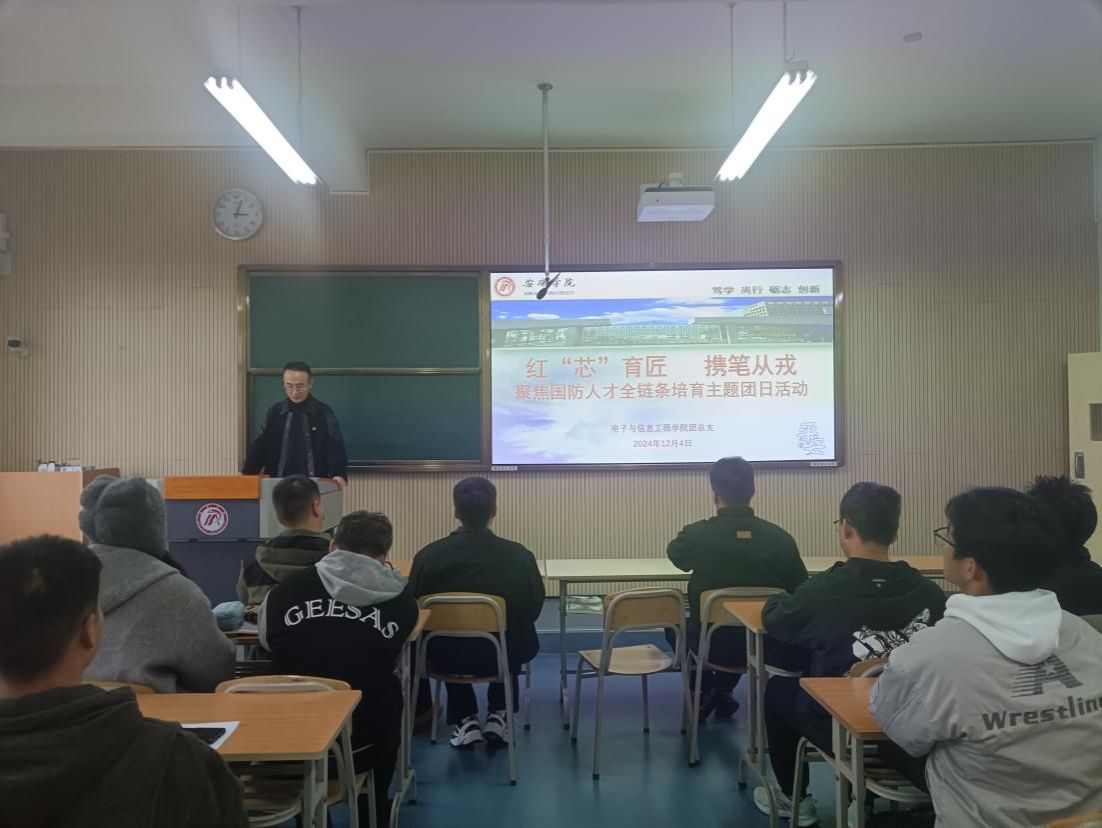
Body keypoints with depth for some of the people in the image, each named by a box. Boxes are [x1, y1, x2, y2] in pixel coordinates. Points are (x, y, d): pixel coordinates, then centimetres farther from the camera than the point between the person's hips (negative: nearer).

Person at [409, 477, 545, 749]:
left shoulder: (429, 555, -16)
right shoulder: (518, 555, -16)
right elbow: (533, 609, -2)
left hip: (447, 657, 0)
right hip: (505, 656, 0)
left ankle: (465, 721, 26)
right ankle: (498, 717, 29)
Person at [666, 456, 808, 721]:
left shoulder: (697, 534, -18)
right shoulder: (780, 537, -13)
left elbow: (675, 555, 6)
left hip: (711, 645, -2)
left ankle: (704, 693, 26)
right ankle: (723, 691, 38)